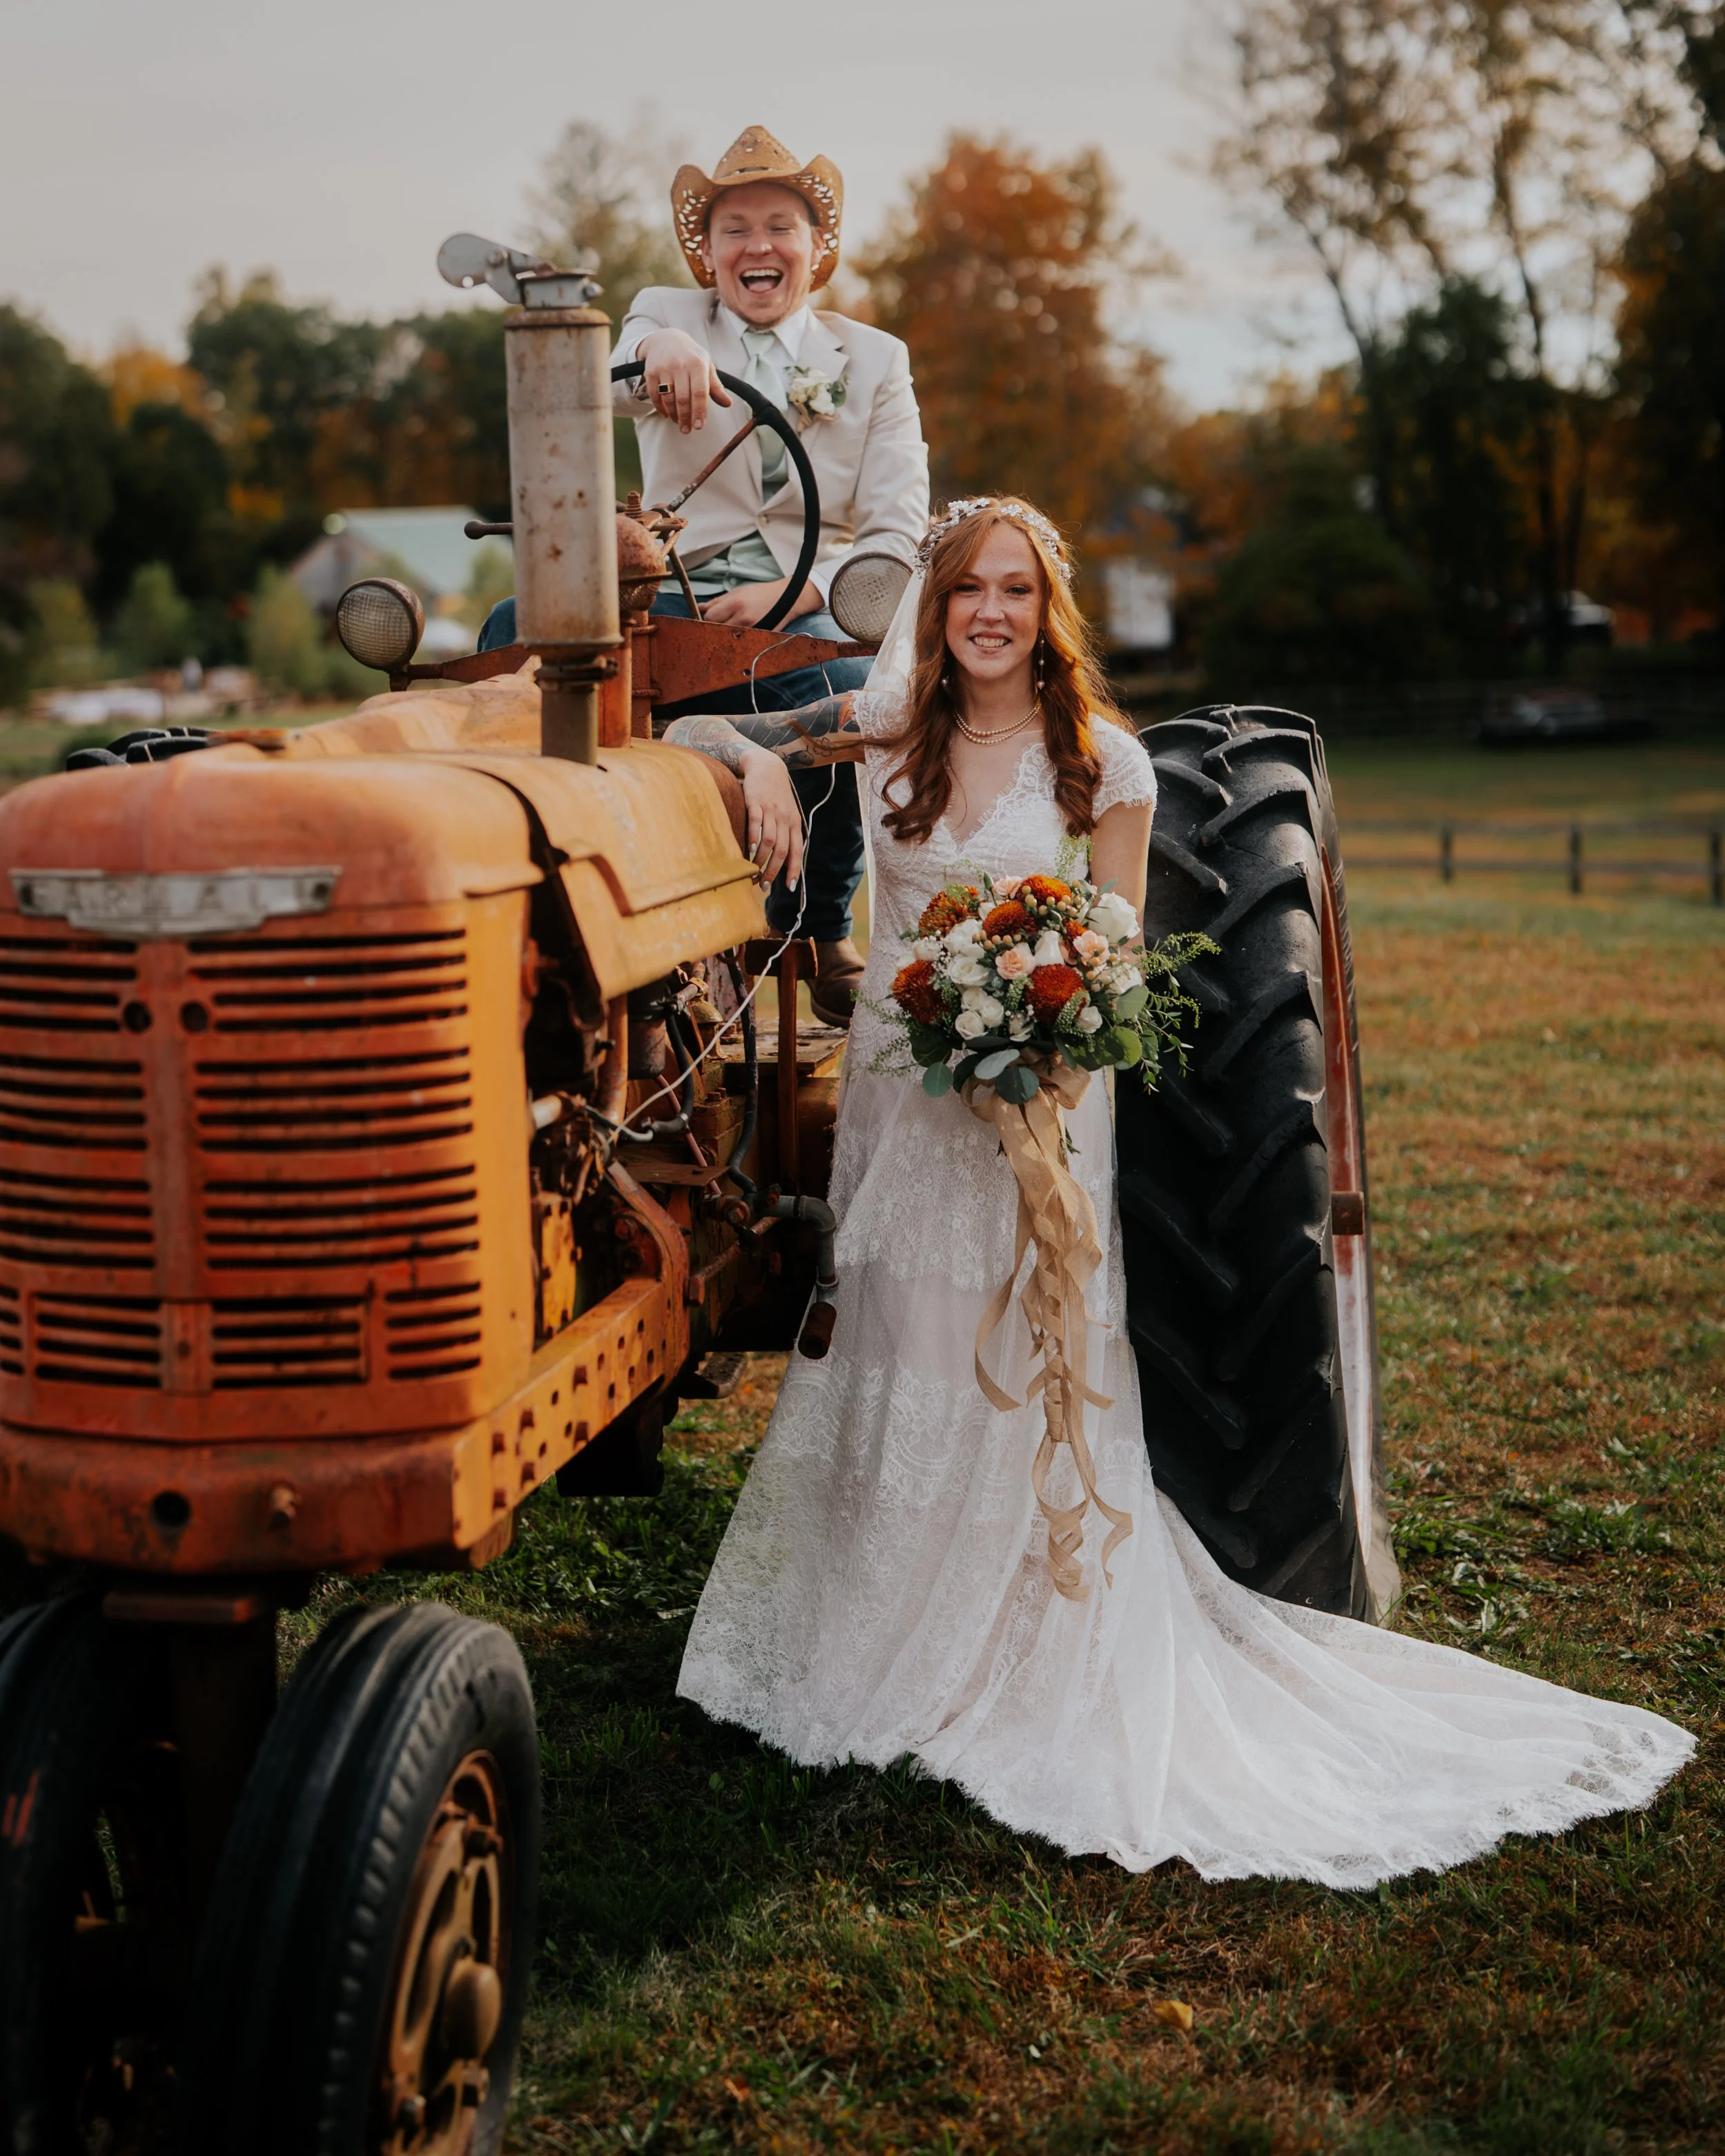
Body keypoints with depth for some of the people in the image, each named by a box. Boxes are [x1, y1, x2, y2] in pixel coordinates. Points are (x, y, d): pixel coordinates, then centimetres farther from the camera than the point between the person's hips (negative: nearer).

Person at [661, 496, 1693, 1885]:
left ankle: (1045, 1669, 10)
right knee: (894, 1364, 9)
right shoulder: (883, 732, 6)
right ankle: (896, 1647, 24)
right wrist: (754, 756, -17)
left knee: (1027, 1381, -3)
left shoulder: (1103, 763, -2)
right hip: (897, 1087, 4)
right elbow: (689, 734, 6)